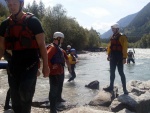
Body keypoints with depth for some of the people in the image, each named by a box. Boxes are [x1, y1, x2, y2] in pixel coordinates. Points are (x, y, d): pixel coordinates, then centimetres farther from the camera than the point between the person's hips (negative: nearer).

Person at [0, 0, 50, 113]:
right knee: (15, 96, 9)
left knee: (25, 90, -23)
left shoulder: (32, 21, -5)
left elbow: (42, 45, -5)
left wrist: (45, 65, -7)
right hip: (14, 63, 5)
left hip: (30, 62, -5)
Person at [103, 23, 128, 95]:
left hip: (119, 57, -7)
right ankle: (111, 87, 20)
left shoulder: (122, 37, -10)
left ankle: (124, 88, 4)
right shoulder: (112, 37, 12)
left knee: (121, 73, -4)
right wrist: (109, 55, 13)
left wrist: (124, 58, -19)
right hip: (113, 57, 7)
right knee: (112, 72, 11)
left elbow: (124, 48, -14)